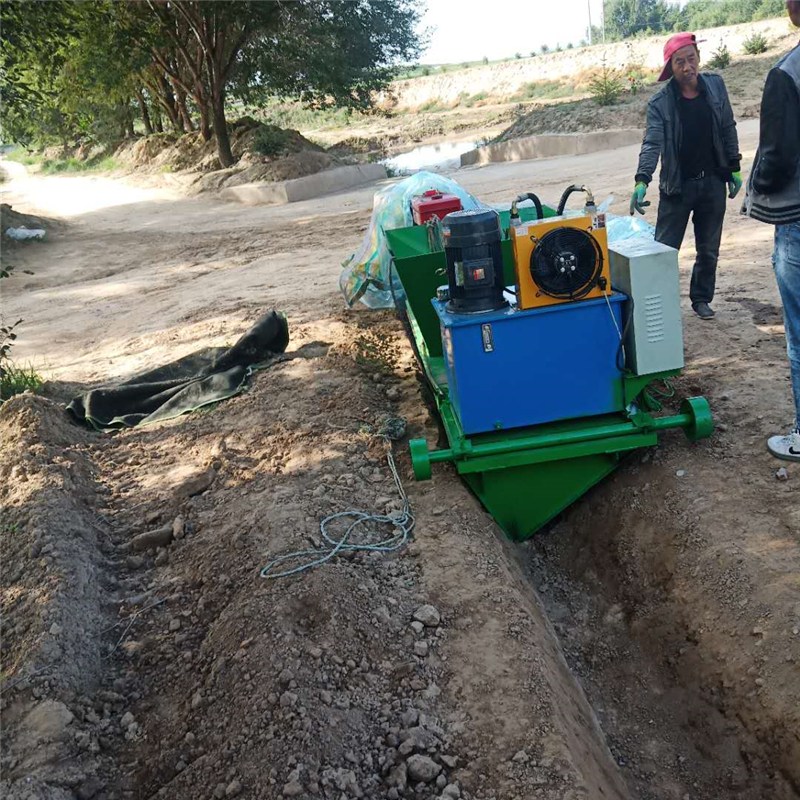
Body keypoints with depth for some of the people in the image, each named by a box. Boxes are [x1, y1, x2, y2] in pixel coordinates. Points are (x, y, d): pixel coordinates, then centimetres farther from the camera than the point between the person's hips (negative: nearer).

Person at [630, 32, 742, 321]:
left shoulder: (716, 86, -1)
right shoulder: (660, 102, -12)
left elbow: (728, 129, 7)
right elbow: (652, 144, -22)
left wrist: (734, 168, 8)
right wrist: (642, 181, -37)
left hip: (713, 183, 3)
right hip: (677, 186, -3)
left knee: (709, 250, 12)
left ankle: (701, 299, 28)